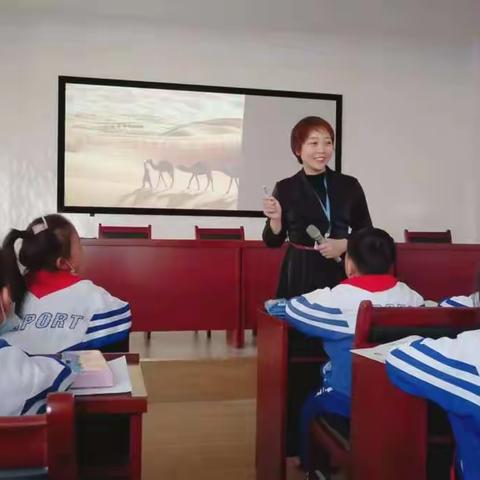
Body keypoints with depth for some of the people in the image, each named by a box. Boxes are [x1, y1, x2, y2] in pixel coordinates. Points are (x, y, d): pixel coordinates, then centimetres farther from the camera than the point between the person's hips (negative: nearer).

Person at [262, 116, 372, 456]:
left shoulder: (349, 186, 4)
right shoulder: (286, 188, 1)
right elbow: (274, 242, 6)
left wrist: (345, 244, -10)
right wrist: (275, 219, -13)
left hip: (340, 277, 1)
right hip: (299, 278, -1)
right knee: (298, 355, 0)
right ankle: (295, 435, 17)